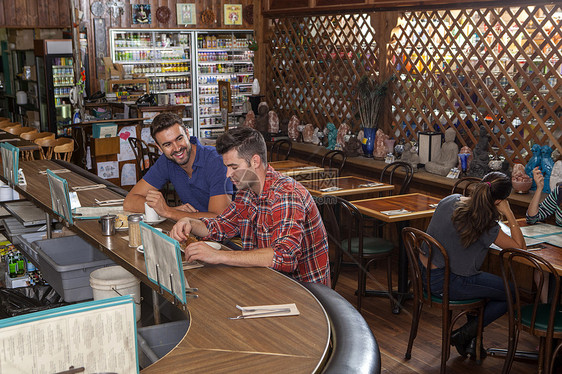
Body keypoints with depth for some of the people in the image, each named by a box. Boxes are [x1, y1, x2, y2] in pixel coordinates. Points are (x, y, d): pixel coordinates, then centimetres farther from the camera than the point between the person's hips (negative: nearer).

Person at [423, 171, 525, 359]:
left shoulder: (451, 200, -3)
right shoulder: (487, 227, -23)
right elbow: (520, 246, -10)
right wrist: (509, 214, -13)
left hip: (425, 272, 8)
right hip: (447, 284, -8)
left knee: (480, 282, 32)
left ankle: (472, 342, 36)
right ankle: (463, 334, 11)